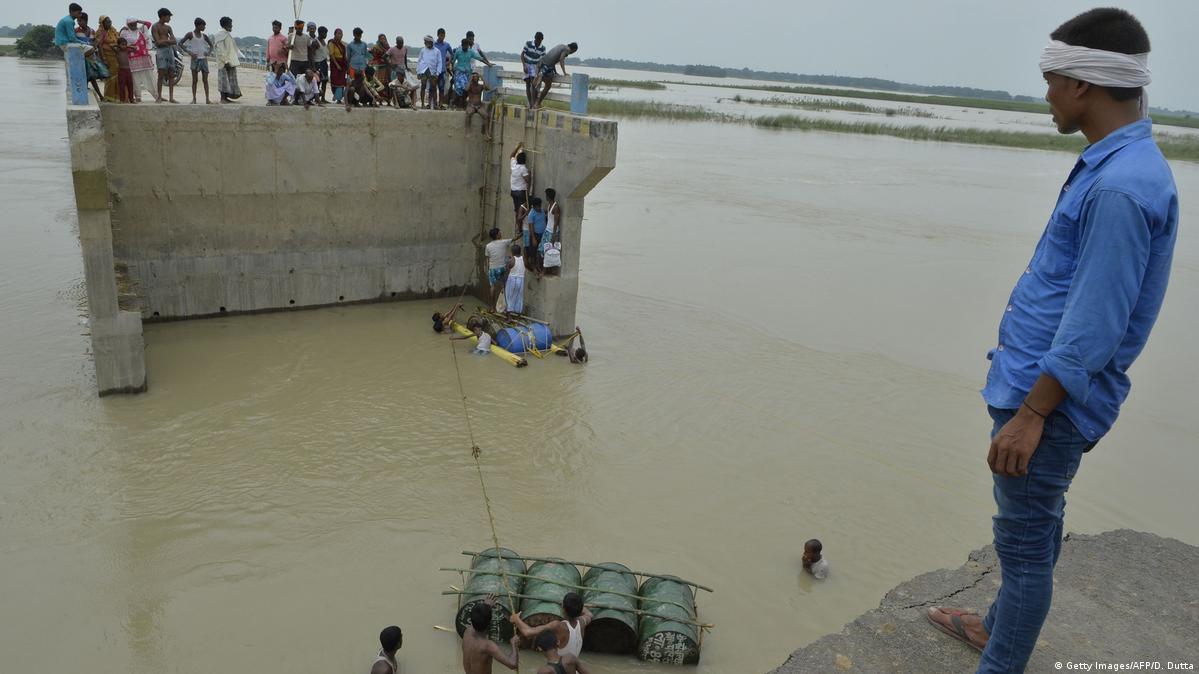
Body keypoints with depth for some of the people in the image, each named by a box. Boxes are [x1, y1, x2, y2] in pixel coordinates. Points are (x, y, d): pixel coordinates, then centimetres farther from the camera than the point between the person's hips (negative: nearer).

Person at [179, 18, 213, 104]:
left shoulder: (204, 36, 9)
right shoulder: (190, 34, -2)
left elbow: (211, 45, 21)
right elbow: (180, 43, -4)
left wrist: (209, 52, 2)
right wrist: (189, 52, -14)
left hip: (204, 59, 3)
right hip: (195, 59, -3)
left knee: (205, 80, 1)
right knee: (194, 80, 0)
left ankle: (207, 99, 1)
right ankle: (194, 99, 4)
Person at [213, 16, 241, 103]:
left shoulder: (227, 34, 16)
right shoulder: (221, 35, -14)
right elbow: (220, 50, -20)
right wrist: (226, 61, -24)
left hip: (231, 61, 10)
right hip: (224, 62, -10)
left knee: (231, 79, 11)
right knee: (224, 79, -6)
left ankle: (225, 98, 16)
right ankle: (223, 98, -2)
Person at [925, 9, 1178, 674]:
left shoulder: (1122, 187, -24)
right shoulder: (1115, 164, 8)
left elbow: (1096, 324, -25)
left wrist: (1030, 415, -21)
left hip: (1050, 396, -10)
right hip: (1036, 378, 10)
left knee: (1024, 538, 4)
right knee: (1031, 525, 24)